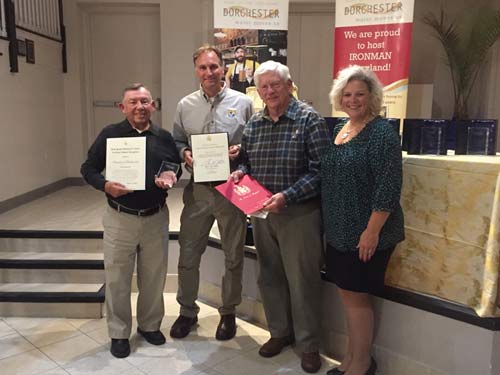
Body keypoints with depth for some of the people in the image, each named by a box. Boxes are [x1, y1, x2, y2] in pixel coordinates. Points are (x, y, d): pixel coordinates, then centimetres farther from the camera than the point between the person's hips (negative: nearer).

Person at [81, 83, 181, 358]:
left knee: (154, 276, 14)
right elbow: (88, 169, -1)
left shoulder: (164, 137, 3)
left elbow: (176, 167, 15)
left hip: (156, 217, 2)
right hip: (120, 218, -2)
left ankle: (150, 325, 35)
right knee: (117, 278, 7)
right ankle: (119, 333, 26)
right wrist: (105, 185, -20)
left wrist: (171, 176, -8)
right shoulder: (110, 134, -4)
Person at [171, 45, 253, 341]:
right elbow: (177, 141, 13)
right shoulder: (186, 105, 6)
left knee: (233, 255, 10)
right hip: (198, 188, 2)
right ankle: (187, 311, 29)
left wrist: (240, 150, -16)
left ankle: (228, 313, 30)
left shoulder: (243, 103, -1)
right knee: (188, 253, 9)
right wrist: (184, 153, -8)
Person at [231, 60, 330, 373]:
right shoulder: (253, 124, 8)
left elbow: (320, 170, -15)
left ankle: (309, 345, 22)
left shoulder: (309, 119, -9)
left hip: (299, 213, -5)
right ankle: (280, 332, 36)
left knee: (302, 280, 3)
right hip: (261, 212, 6)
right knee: (270, 277, 15)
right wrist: (240, 173, -3)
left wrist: (287, 196, -24)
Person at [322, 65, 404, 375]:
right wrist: (332, 224, 17)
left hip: (366, 233, -8)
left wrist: (372, 230, -22)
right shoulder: (339, 129, 11)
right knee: (348, 294, 15)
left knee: (356, 296, 2)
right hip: (340, 230, 8)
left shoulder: (382, 132, -13)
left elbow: (388, 188, -19)